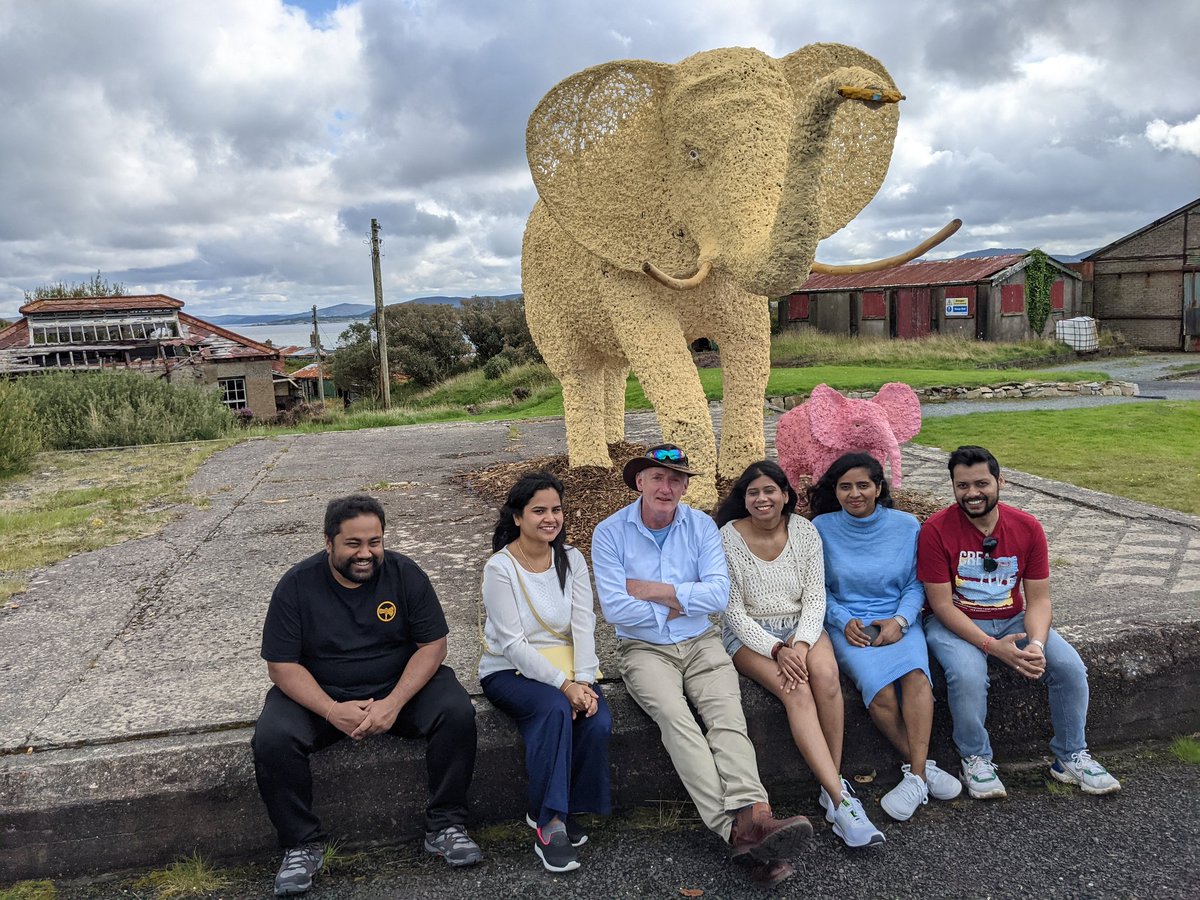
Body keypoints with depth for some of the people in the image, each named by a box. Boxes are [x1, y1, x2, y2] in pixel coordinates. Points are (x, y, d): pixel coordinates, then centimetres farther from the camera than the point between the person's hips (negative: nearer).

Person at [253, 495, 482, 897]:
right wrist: (332, 711, -26)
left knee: (457, 713, -25)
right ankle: (302, 845, -6)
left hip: (399, 684, 0)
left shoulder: (405, 574, -10)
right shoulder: (297, 585, -11)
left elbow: (432, 645, -10)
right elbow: (282, 665, -11)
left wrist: (394, 703, -24)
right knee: (271, 739, -27)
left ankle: (444, 826, -8)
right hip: (320, 694, 0)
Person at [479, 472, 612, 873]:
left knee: (598, 722, -24)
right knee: (555, 708, -34)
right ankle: (549, 824, -22)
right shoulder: (500, 567, -12)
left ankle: (567, 810, -2)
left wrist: (583, 681, -19)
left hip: (566, 670, 4)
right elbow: (513, 643, -17)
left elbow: (584, 625, -4)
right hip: (510, 671, -4)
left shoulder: (571, 559, 3)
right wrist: (563, 685, -24)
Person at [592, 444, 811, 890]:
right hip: (644, 649, -2)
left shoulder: (702, 526, 3)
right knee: (676, 717, -28)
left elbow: (718, 594, -9)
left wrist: (655, 591, -12)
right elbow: (615, 608, -13)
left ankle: (753, 817, -41)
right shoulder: (610, 532, -4)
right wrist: (678, 606, -6)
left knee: (727, 715, -24)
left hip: (701, 643, 3)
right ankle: (738, 830, -38)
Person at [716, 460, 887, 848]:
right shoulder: (728, 538, -9)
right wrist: (776, 650, -20)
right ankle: (840, 800, -28)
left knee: (825, 674, -30)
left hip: (801, 626, 3)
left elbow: (815, 597, -2)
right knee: (797, 691, -29)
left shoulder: (804, 531, 0)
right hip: (750, 633, -2)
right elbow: (734, 612, -9)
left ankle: (833, 781, -16)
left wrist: (802, 643, -19)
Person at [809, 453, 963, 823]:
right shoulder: (822, 528, 0)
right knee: (879, 689, -28)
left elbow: (915, 584, 7)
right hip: (848, 623, -1)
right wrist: (843, 620, -10)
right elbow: (818, 589, 5)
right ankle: (923, 766, -12)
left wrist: (901, 619, -10)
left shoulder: (907, 526, 4)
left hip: (898, 620, 1)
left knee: (915, 673, -31)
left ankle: (915, 775, -28)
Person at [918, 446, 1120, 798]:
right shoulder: (936, 530, -17)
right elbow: (942, 604, -17)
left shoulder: (1028, 528, -6)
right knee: (968, 675, -32)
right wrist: (993, 646, -26)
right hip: (956, 623, -4)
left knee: (1071, 667, -15)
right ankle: (975, 760, -5)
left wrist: (1036, 644, -23)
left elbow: (1039, 598, -3)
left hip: (1013, 620, 4)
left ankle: (1070, 756, 10)